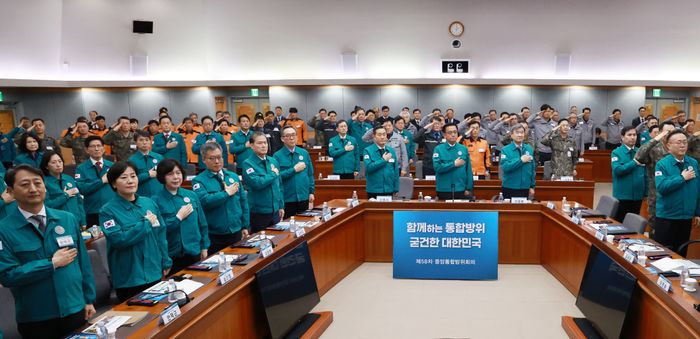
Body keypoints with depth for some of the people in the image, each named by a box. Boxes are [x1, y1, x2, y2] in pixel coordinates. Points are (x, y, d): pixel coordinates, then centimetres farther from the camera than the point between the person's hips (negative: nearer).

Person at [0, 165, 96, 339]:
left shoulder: (68, 219, 2)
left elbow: (83, 260, 5)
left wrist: (89, 299, 5)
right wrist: (52, 263, -15)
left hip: (75, 310, 3)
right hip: (34, 319, -3)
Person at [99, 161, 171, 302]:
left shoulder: (149, 203, 4)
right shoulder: (108, 210, -10)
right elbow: (118, 240, -22)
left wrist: (166, 262, 8)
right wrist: (146, 224, -17)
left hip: (155, 273, 5)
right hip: (128, 279, -5)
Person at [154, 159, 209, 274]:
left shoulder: (191, 195, 3)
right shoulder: (156, 200, -9)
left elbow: (202, 223, 9)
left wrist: (204, 247, 9)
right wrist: (178, 217, -15)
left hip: (194, 253, 4)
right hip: (171, 257, -3)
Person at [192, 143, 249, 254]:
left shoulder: (233, 177, 10)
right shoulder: (199, 181, -5)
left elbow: (243, 201, 11)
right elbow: (203, 201, -23)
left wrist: (245, 226, 7)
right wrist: (226, 193, -16)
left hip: (236, 232, 4)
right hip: (213, 236, -4)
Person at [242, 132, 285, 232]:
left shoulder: (273, 161, 7)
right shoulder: (248, 164, -11)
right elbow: (257, 183, -25)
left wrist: (281, 206, 10)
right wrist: (273, 174, -11)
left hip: (275, 210, 5)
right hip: (259, 212, -5)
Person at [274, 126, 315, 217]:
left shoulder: (304, 153, 6)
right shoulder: (278, 156, -5)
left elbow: (310, 174, 9)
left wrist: (311, 192, 4)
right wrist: (294, 170, -16)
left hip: (304, 197, 3)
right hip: (287, 199, -3)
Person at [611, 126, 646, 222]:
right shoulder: (616, 153, -5)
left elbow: (645, 174, 6)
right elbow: (617, 170, -19)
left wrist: (646, 192, 3)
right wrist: (635, 162, -17)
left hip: (638, 195, 4)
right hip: (622, 195, -4)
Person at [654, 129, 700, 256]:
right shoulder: (662, 164, -10)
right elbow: (661, 187, -22)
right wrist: (682, 178, -18)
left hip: (686, 216, 4)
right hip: (666, 216, -4)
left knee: (681, 253, 15)